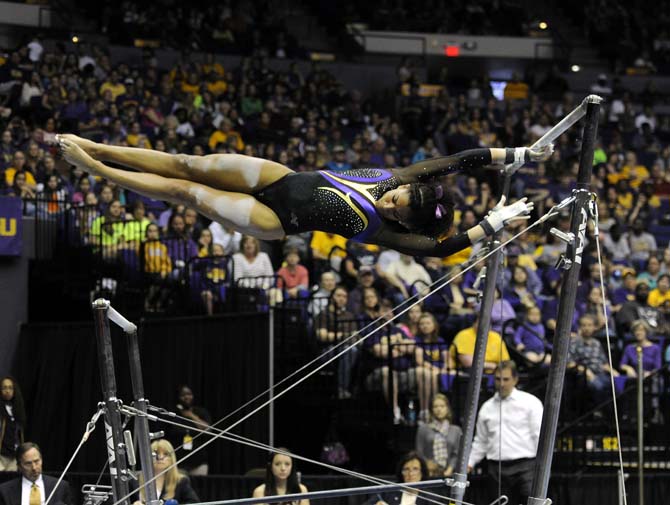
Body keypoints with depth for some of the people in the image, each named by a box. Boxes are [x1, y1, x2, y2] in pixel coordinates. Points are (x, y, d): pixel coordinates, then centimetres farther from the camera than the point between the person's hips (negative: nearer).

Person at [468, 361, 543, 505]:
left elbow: (540, 435, -2)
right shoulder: (487, 407, 15)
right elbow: (480, 441, 22)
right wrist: (470, 462, 12)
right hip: (498, 468, 4)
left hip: (525, 467, -4)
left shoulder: (530, 402, 2)